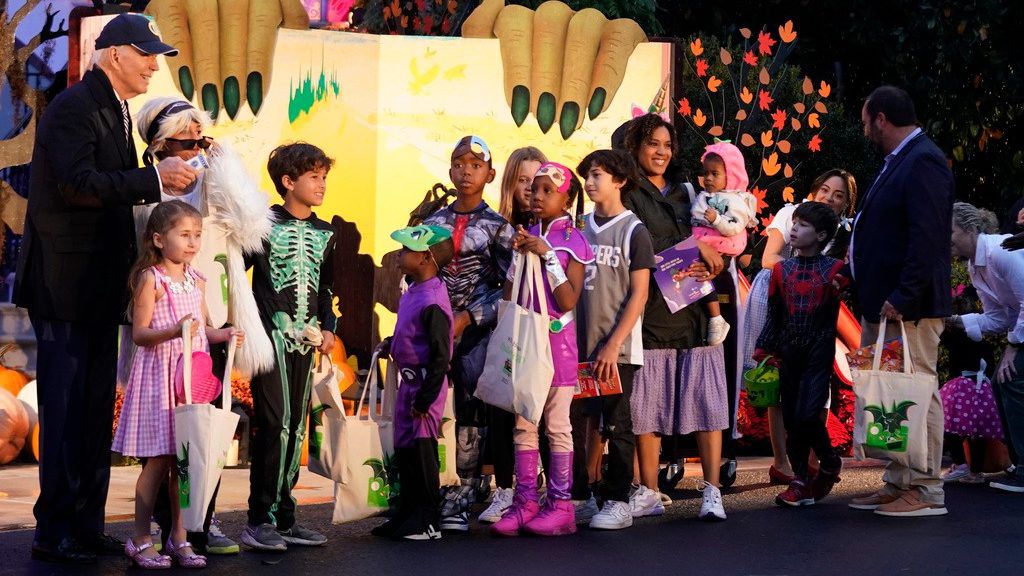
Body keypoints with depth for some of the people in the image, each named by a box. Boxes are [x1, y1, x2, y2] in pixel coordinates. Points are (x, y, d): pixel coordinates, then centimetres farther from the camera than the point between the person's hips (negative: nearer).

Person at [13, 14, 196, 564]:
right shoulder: (73, 107, -12)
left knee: (96, 406, 11)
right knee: (65, 406, -5)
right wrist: (153, 177, -24)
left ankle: (86, 526, 18)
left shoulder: (114, 111, 18)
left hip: (99, 285, 10)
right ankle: (54, 532, 2)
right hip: (66, 282, -10)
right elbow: (76, 183, -24)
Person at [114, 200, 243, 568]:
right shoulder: (150, 279, -7)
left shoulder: (197, 282, 12)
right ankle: (140, 540, 6)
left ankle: (178, 537, 15)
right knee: (158, 460, -4)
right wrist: (173, 331, -27)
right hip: (160, 373, -6)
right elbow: (139, 333, -11)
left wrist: (221, 334, 2)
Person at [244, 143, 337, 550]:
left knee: (295, 427, 7)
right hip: (271, 332, -6)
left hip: (305, 337, 6)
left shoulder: (324, 234, 14)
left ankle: (284, 518, 14)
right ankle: (260, 520, -5)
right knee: (274, 423, -11)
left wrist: (328, 328, 11)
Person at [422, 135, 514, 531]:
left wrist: (468, 318, -11)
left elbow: (512, 285, -6)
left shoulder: (497, 226, 1)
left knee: (471, 410, -2)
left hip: (477, 331, -3)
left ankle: (463, 496, 4)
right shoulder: (433, 222, 12)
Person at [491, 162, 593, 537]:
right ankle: (525, 503, 10)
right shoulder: (527, 236, 11)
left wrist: (547, 255, -17)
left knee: (557, 426, 0)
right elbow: (509, 296, 10)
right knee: (523, 424, 6)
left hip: (556, 341, -5)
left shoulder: (572, 241, -4)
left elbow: (568, 301, -15)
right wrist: (518, 255, -2)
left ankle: (560, 505, 6)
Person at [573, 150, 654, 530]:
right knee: (572, 422, 6)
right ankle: (579, 497, 17)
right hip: (578, 344, 5)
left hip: (617, 348, -5)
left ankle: (618, 502, 9)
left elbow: (639, 294, -7)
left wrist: (613, 344, -13)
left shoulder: (633, 231, -3)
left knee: (616, 425, 2)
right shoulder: (580, 228, 10)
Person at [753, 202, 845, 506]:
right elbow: (773, 317, 11)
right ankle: (801, 480, 14)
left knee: (807, 415, -16)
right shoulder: (782, 270, 10)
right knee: (791, 419, 5)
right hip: (788, 353, 4)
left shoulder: (834, 270, -1)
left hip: (819, 352, -4)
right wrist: (763, 351, 6)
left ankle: (829, 463, 10)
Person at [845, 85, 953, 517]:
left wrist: (903, 298, -25)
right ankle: (898, 485, 20)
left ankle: (926, 492, -1)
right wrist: (851, 271, 20)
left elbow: (926, 238, -22)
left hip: (908, 306, -10)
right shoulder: (898, 161, 19)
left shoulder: (924, 162, -13)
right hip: (881, 304, 10)